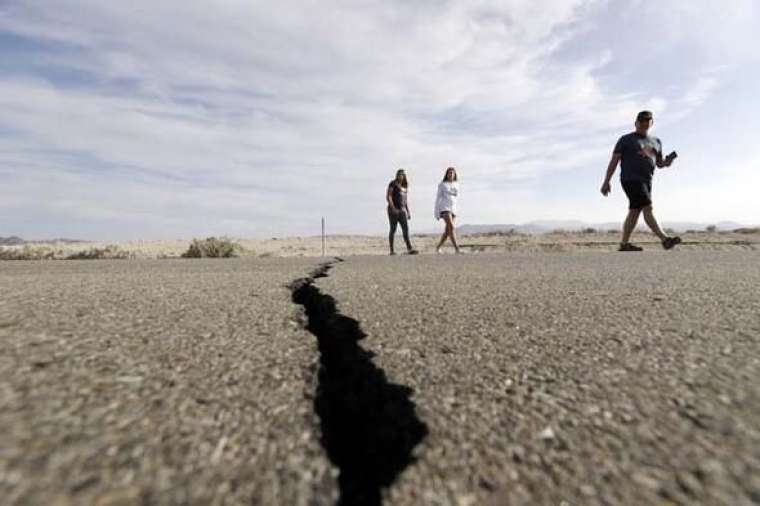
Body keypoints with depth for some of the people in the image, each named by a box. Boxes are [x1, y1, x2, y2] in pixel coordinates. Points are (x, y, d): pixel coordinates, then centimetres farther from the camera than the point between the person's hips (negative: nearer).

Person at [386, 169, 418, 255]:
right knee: (393, 229, -2)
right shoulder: (392, 183, 0)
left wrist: (408, 212, 15)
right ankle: (392, 250, 5)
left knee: (406, 229, -9)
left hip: (402, 210, 5)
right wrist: (393, 208, -20)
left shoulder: (404, 186, 19)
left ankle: (409, 249, -17)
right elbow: (388, 196, -9)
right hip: (393, 209, -5)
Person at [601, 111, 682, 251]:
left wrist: (667, 161, -2)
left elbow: (659, 163, 23)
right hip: (631, 179, -7)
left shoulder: (656, 142, 22)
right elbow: (614, 161, -1)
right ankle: (665, 239, -18)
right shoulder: (626, 139, 5)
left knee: (635, 212, 4)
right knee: (647, 208, -16)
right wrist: (606, 181, -9)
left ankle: (624, 244, 7)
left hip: (646, 181, 7)